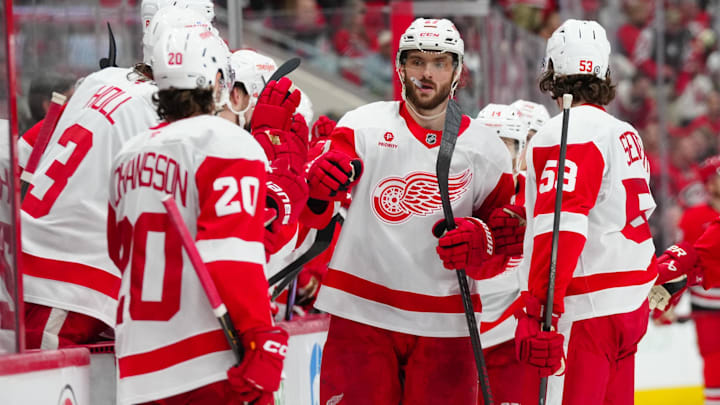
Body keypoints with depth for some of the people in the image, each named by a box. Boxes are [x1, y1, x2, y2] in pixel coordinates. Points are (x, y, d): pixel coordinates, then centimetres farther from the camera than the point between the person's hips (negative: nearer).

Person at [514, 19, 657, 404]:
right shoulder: (626, 134, 14)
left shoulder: (565, 135, -14)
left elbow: (560, 228, -24)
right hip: (633, 303, 9)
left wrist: (538, 311, -27)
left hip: (586, 311, -9)